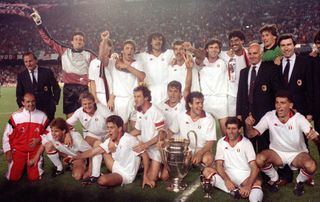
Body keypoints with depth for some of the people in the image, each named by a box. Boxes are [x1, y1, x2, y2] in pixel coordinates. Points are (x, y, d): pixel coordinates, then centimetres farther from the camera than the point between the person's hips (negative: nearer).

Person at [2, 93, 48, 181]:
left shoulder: (42, 116, -1)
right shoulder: (15, 116, -3)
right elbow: (7, 134, 4)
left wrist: (39, 139, -11)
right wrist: (7, 151, 0)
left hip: (35, 151, 0)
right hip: (18, 150, 0)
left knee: (33, 177, -9)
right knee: (13, 177, -5)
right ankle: (22, 165, 26)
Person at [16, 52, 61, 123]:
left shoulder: (47, 72, 1)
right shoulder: (21, 76, 6)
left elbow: (56, 89, 6)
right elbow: (19, 94, 10)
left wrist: (54, 102, -3)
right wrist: (22, 106, -3)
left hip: (48, 108, -1)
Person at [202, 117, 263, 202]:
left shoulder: (246, 143, -7)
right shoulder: (221, 142, 2)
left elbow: (255, 167, -14)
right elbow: (219, 164, -2)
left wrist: (248, 186, -29)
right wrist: (227, 180, -21)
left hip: (245, 175, -3)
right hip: (228, 174, 3)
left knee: (257, 182, -35)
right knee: (206, 171, -20)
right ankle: (235, 191, -31)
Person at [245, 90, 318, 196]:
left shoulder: (299, 118, -18)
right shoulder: (269, 116, -14)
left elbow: (314, 136, -26)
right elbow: (252, 134, -15)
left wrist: (315, 136, -52)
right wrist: (249, 125, -38)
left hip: (298, 153, -1)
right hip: (277, 152, 1)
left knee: (311, 166, -31)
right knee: (259, 159, -28)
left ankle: (299, 182, 6)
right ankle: (274, 178, 6)